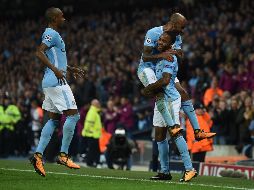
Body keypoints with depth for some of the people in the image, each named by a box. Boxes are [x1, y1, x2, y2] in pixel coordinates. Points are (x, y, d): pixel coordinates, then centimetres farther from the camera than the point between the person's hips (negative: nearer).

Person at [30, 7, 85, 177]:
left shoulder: (52, 34, 21)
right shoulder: (52, 34, -10)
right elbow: (39, 52, -24)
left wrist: (71, 69, 33)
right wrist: (55, 69, -30)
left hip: (50, 82, 10)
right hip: (57, 82, -10)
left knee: (54, 119, 10)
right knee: (73, 115, -8)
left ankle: (38, 155, 3)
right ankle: (63, 155, -8)